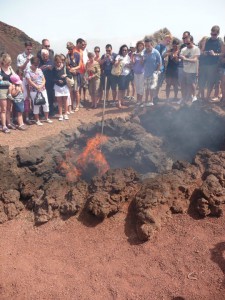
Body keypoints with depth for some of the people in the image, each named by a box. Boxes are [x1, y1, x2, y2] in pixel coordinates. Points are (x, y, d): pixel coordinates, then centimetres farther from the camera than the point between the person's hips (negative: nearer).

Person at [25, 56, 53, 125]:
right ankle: (37, 120, 12)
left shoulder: (39, 70, 8)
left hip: (43, 90, 5)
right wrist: (37, 87, -20)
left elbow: (44, 79, 6)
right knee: (36, 105, 2)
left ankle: (47, 118, 23)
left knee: (46, 104, 7)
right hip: (34, 91, -5)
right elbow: (30, 81, -14)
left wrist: (41, 86, -12)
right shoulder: (28, 72, -6)